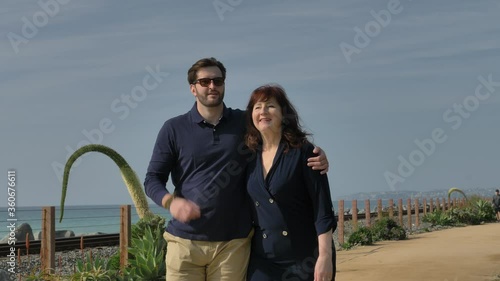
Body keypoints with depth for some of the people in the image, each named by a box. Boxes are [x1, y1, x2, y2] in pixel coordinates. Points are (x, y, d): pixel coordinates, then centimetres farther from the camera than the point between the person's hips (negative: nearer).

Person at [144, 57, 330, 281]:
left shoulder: (245, 123, 6)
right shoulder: (174, 129, 3)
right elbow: (152, 179, 3)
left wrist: (315, 154, -6)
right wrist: (171, 202, -19)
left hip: (233, 242, 1)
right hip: (185, 241, -1)